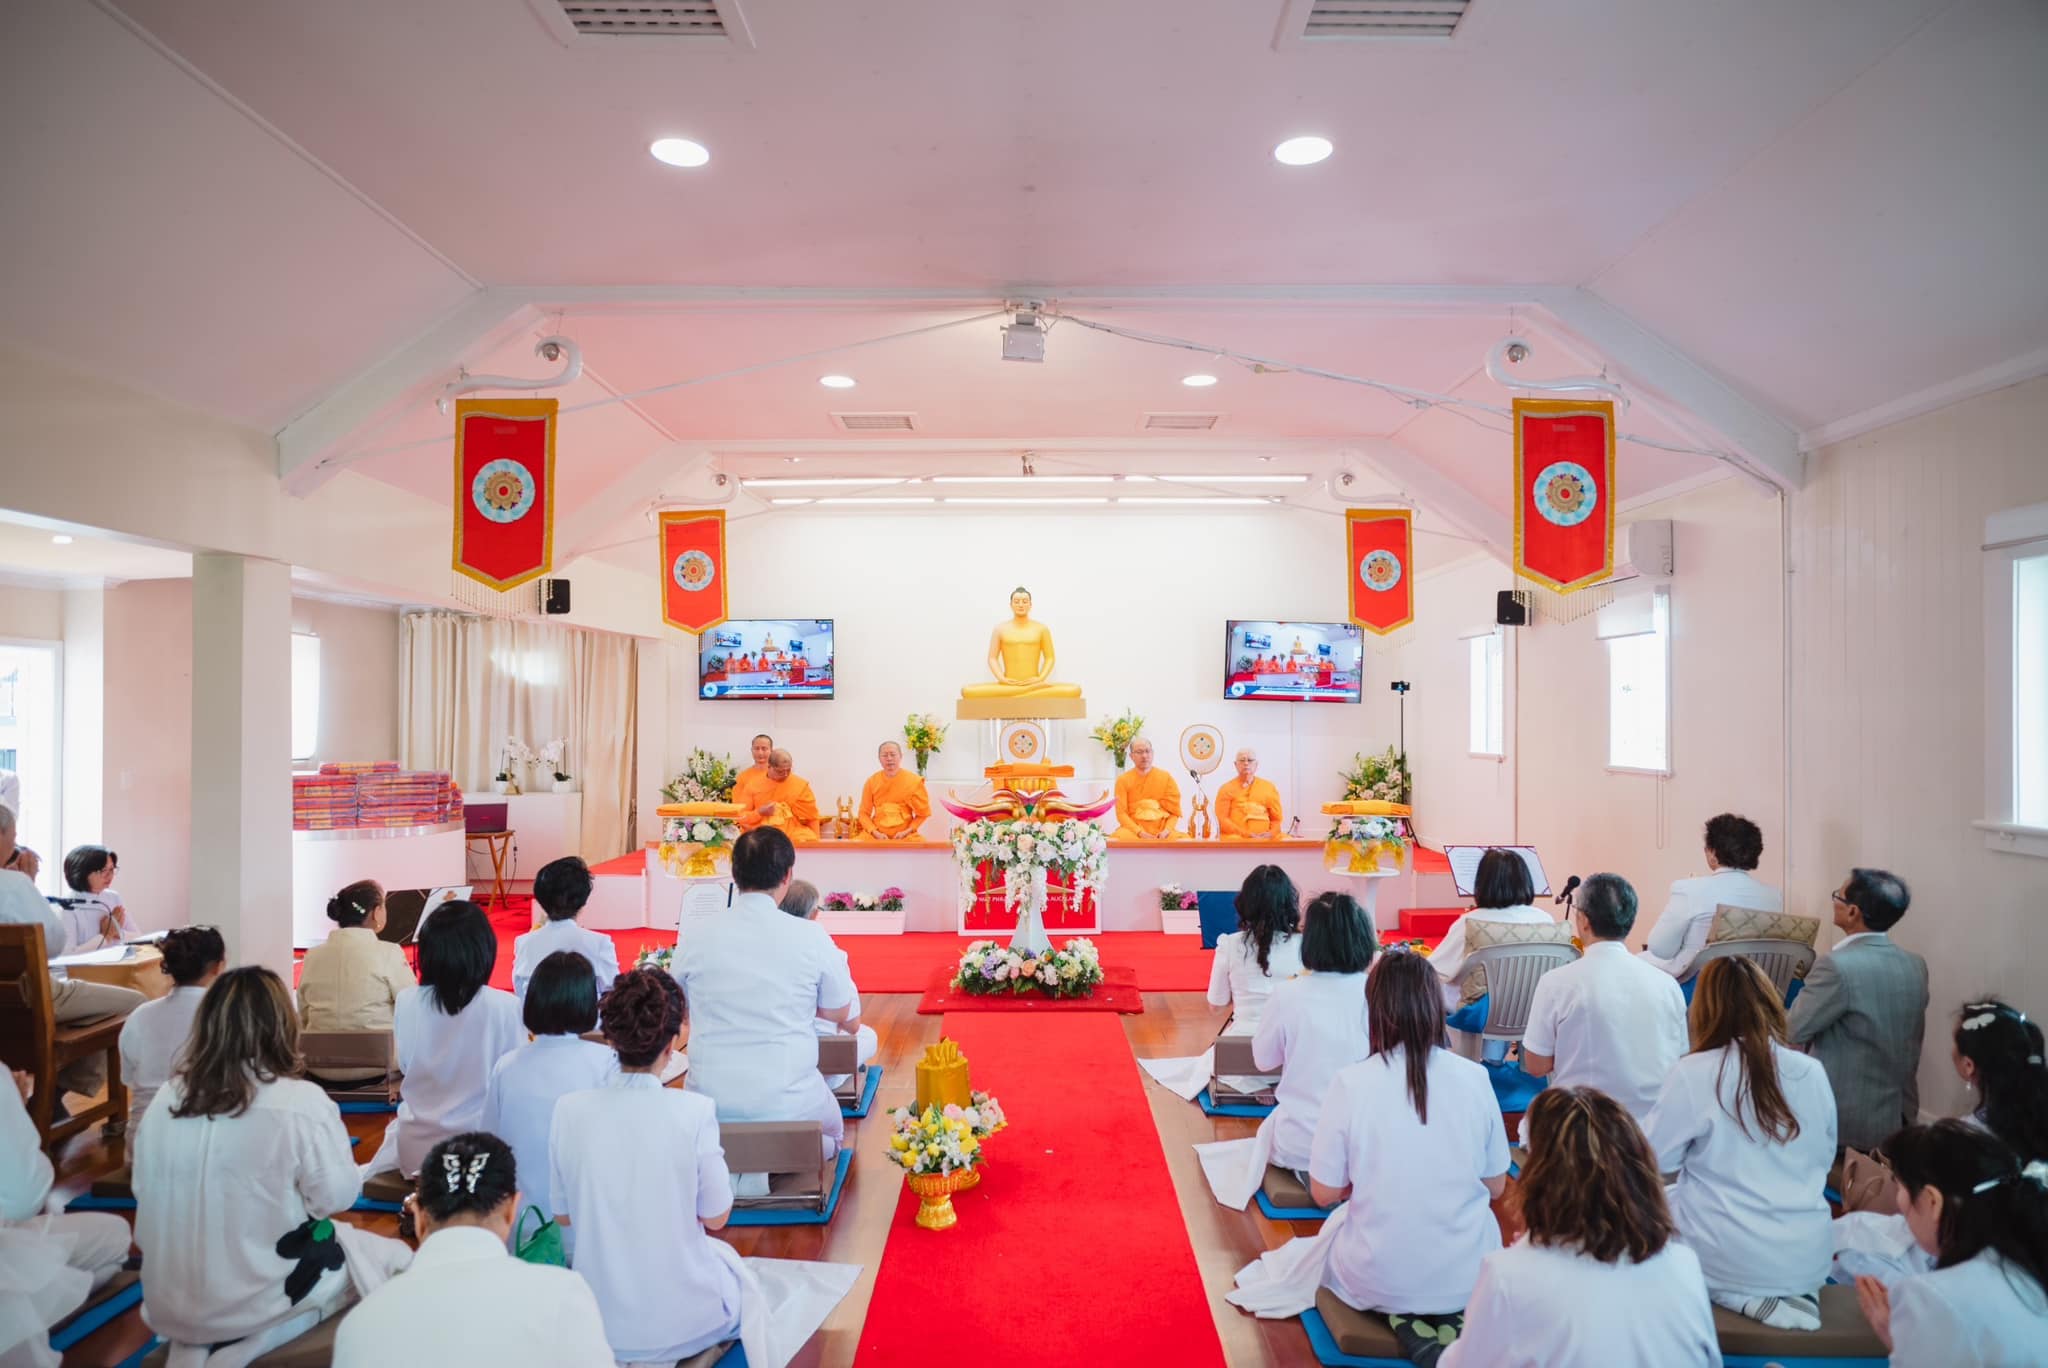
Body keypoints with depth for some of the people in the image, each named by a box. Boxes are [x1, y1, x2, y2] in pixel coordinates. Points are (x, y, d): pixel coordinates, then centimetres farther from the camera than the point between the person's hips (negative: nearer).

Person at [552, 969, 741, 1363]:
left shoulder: (569, 1110, -11)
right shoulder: (694, 1111, -20)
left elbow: (562, 1215, 2)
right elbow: (715, 1218, -8)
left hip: (599, 1323, 3)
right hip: (684, 1322, -3)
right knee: (727, 1257, 31)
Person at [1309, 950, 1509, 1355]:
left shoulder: (1350, 1082, -17)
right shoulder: (1475, 1077, -11)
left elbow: (1324, 1194, -7)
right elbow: (1496, 1187, 2)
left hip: (1380, 1283, -2)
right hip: (1469, 1277, 2)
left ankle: (1401, 1317, 19)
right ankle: (1452, 1317, 21)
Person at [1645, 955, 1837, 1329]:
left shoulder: (1695, 1073, -15)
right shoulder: (1813, 1072, -3)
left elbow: (1652, 1157, -5)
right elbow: (1824, 1160, 11)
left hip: (1728, 1261, -5)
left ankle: (1740, 1297, 3)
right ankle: (1791, 1294, 10)